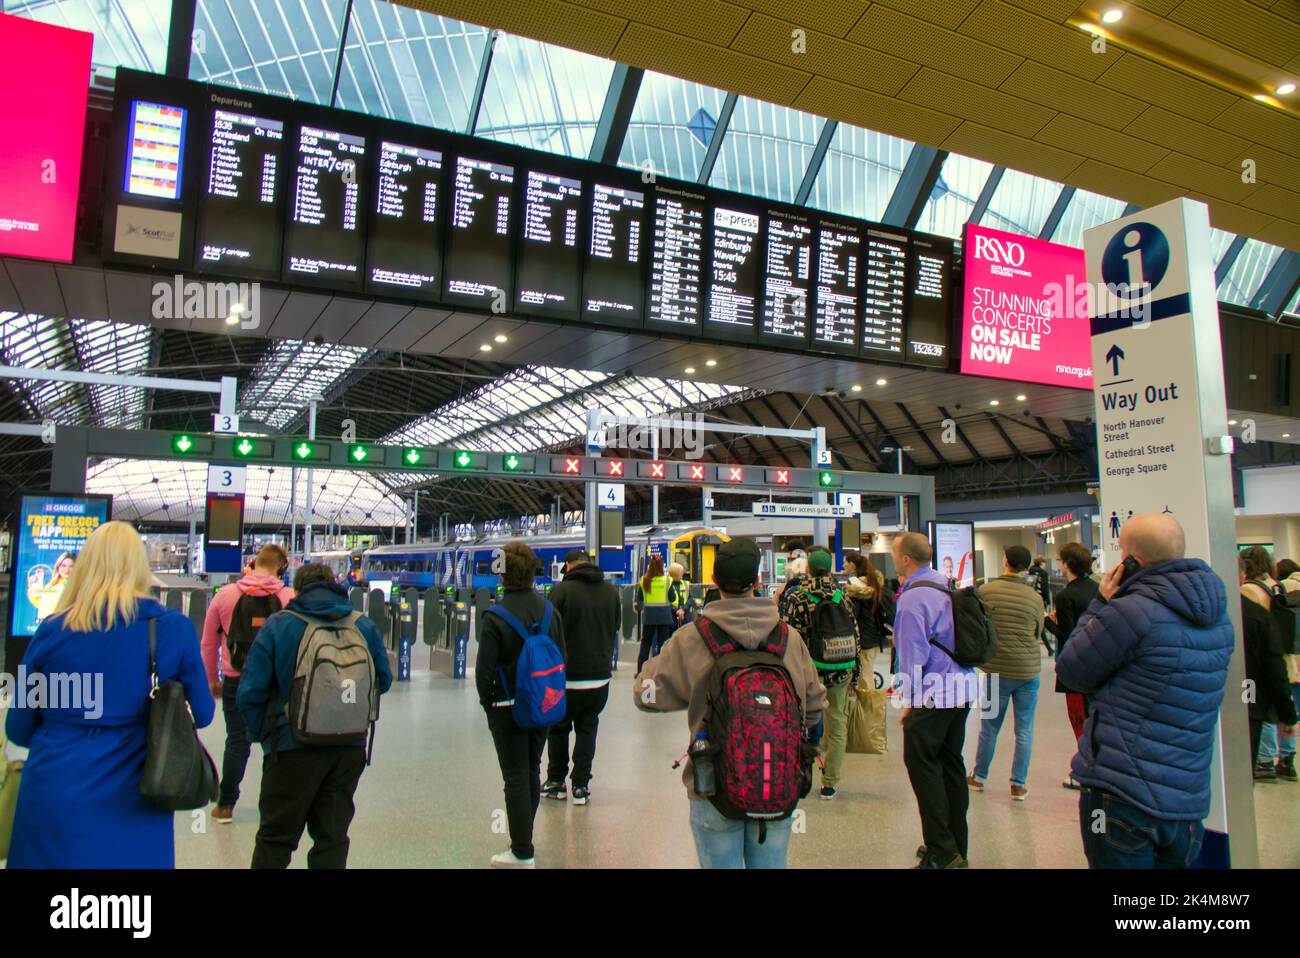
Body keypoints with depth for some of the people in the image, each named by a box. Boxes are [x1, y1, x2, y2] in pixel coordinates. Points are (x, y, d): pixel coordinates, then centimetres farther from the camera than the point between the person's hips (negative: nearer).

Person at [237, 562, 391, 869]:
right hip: (350, 748, 3)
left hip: (293, 747, -2)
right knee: (332, 837, 14)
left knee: (275, 837, 14)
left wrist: (259, 733, 6)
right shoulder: (364, 626, 1)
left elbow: (250, 692, -9)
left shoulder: (277, 625, -7)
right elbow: (384, 680, 8)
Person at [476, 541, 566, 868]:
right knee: (532, 773, 17)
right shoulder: (550, 609, -1)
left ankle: (522, 853, 11)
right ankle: (523, 840, 31)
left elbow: (484, 668, -16)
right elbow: (561, 658, 5)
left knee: (516, 778, 3)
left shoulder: (496, 616, -17)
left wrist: (487, 701, -1)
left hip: (508, 708, -5)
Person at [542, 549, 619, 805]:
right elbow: (616, 628, 11)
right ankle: (581, 785, 14)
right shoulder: (611, 591, 0)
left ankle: (556, 781, 22)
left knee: (558, 728, 14)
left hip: (567, 675, -3)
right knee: (587, 729, 14)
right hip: (600, 675, 3)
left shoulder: (563, 590, -13)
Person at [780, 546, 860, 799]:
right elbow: (855, 636, 4)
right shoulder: (842, 596, 1)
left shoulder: (796, 598, -7)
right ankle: (829, 783, 18)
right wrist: (854, 670, 13)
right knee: (837, 726, 12)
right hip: (840, 670, 2)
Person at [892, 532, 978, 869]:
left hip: (934, 692, -9)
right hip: (963, 688, 9)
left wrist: (909, 701, -10)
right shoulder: (949, 585, 10)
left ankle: (942, 851, 2)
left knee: (921, 762, 0)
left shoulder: (912, 598, -16)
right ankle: (956, 847, 26)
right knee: (951, 762, 15)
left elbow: (913, 655, -16)